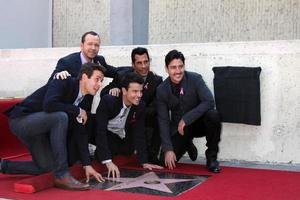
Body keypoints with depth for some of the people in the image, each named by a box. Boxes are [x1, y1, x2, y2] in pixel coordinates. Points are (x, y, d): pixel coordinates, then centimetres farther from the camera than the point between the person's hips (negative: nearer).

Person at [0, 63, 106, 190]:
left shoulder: (87, 98, 2)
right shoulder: (63, 83, -21)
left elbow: (80, 132, 3)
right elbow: (49, 105, -39)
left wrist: (87, 165, -2)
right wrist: (77, 111, -25)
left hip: (39, 127, 9)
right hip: (21, 120, -9)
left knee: (46, 168, 3)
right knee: (60, 117, -33)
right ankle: (62, 176, -27)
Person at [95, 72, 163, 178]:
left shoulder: (140, 106, -18)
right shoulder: (108, 101, -32)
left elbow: (139, 134, -14)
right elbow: (100, 131, -37)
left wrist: (144, 162, -21)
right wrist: (108, 161, -45)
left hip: (124, 139, 5)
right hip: (105, 135, -4)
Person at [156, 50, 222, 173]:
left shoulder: (195, 79, -16)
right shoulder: (161, 90, -9)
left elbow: (209, 102, -26)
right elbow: (163, 121, -9)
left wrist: (186, 119, -30)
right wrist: (168, 149, -16)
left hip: (198, 123, -2)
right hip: (178, 128, 2)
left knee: (213, 116, -34)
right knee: (166, 160, -13)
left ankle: (211, 157, -13)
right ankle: (187, 145, 22)